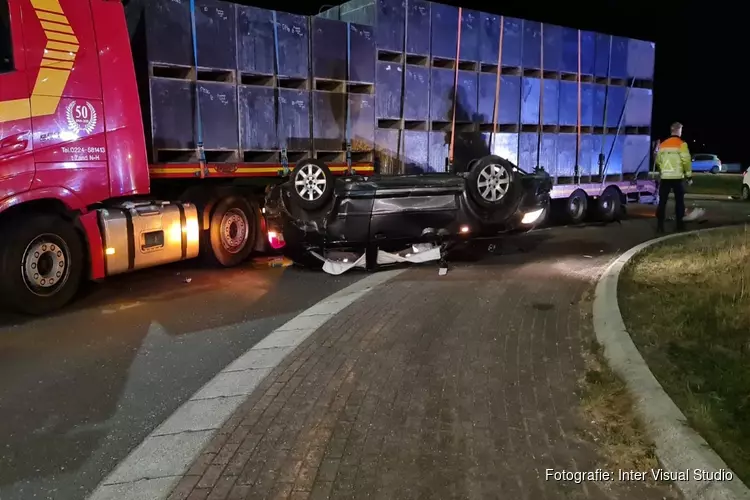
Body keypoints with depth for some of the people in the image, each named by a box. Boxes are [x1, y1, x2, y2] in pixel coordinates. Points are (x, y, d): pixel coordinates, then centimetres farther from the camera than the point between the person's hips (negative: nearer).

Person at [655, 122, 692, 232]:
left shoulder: (663, 144, 8)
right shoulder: (681, 144, -6)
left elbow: (658, 161, 13)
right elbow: (686, 161, -9)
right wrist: (689, 176, -1)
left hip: (664, 177, 3)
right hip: (677, 177, -3)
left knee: (662, 201, 5)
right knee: (679, 201, 8)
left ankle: (660, 225, 0)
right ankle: (679, 224, 11)